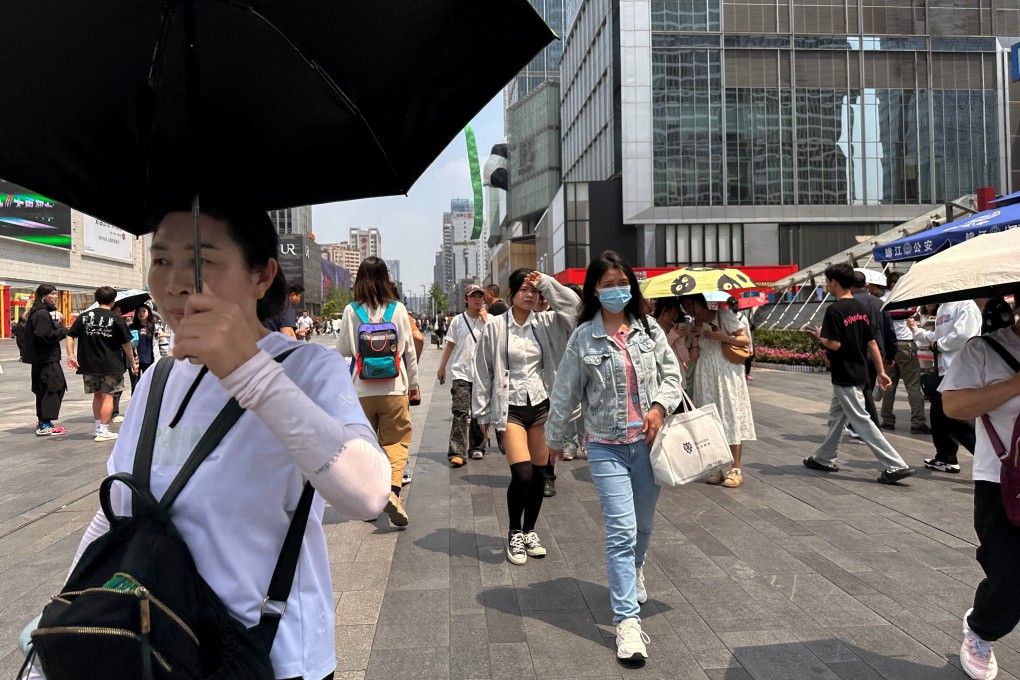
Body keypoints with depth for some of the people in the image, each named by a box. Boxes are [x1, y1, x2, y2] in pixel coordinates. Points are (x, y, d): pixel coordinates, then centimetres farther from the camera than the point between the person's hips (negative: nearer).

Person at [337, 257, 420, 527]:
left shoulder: (351, 311, -2)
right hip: (394, 388, -1)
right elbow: (409, 350, 3)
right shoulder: (398, 309, -2)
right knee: (396, 441, 5)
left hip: (361, 390, 1)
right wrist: (414, 383, 14)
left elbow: (342, 350, 6)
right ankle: (393, 490, -14)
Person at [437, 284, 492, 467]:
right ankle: (457, 453, -13)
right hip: (461, 373, -1)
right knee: (461, 412, -11)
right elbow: (450, 345, 10)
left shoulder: (490, 319, 3)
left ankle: (476, 447, 24)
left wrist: (485, 321, -9)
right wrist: (442, 367, 12)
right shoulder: (458, 320, 3)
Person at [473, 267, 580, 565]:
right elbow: (484, 372, 2)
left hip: (542, 405, 3)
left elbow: (572, 305, -8)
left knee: (539, 474, 8)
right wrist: (483, 414, 2)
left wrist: (545, 282, -8)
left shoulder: (545, 323, 5)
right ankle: (514, 534, 9)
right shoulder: (495, 329, -1)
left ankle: (529, 531, 27)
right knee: (522, 474, -14)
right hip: (511, 408, -3)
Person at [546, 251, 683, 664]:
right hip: (606, 446, -3)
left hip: (647, 441, 3)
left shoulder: (649, 330, 3)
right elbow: (566, 392, 3)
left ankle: (634, 573, 50)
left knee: (644, 523, 18)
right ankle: (627, 621, -1)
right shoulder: (583, 338, -4)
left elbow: (672, 374, 10)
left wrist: (660, 407, -9)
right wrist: (555, 439, 11)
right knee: (622, 529, -9)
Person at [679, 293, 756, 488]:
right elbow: (693, 358, 9)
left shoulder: (724, 315, 0)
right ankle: (717, 468, 7)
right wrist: (694, 340, -5)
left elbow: (746, 340, -2)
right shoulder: (692, 326, 13)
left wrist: (722, 337, -14)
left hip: (727, 374, -4)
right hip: (705, 377, 4)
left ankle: (735, 470, -2)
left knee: (731, 417, -5)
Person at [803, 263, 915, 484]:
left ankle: (895, 466, -8)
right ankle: (824, 459, 31)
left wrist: (820, 336, -2)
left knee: (861, 421, -6)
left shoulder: (834, 310, -17)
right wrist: (881, 371, 10)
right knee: (836, 416, 20)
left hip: (844, 376, -9)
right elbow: (872, 342, 8)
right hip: (859, 373, 9)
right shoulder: (861, 307, 7)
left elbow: (834, 344, -23)